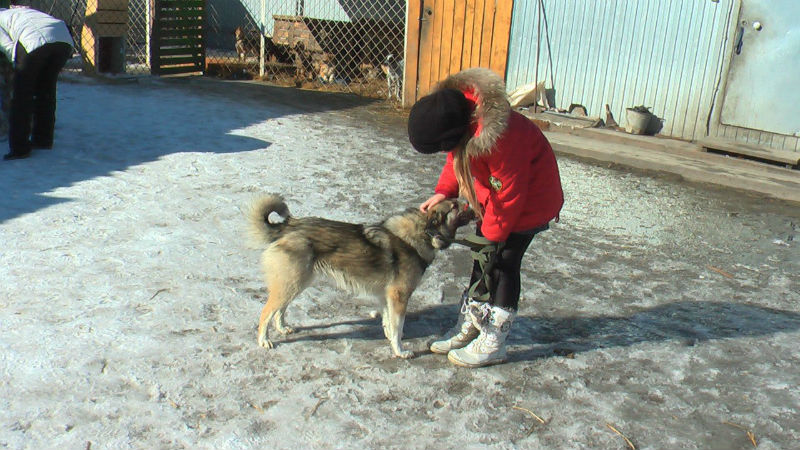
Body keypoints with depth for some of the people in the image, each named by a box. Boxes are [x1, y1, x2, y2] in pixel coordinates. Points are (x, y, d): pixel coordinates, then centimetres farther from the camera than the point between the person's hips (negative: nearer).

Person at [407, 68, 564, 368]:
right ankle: (469, 327, 28)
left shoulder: (499, 139, -40)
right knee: (483, 258, 14)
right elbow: (457, 159, 3)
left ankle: (492, 345, 11)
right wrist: (443, 192, -10)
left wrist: (493, 231, -16)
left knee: (501, 265, -3)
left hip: (527, 201, -8)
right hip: (496, 197, 8)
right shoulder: (459, 111, -15)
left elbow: (511, 193, -28)